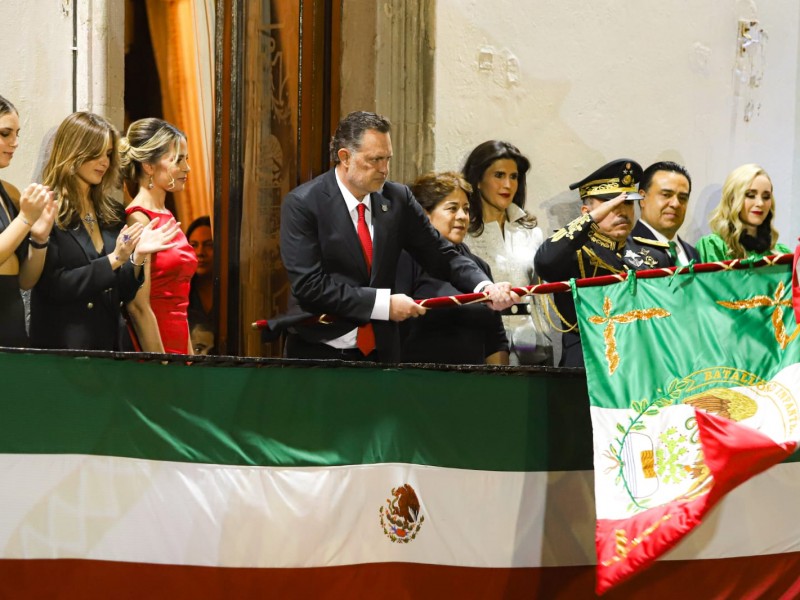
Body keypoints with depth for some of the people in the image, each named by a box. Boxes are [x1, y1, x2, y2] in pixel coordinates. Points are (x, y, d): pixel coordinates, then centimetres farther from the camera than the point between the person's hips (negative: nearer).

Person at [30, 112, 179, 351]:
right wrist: (114, 259, -17)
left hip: (113, 341, 6)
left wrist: (137, 256, -6)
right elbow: (54, 286, -15)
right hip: (63, 347, -6)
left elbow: (123, 295, 11)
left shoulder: (112, 213, 9)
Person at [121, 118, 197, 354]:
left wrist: (189, 357, 16)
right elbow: (139, 307, -16)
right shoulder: (139, 218, -11)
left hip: (177, 345, 8)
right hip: (152, 348, -8)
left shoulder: (167, 218, 14)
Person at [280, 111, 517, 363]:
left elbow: (440, 256, 6)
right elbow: (309, 283, -18)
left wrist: (485, 287, -13)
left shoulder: (397, 198, 4)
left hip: (380, 351, 4)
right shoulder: (302, 204, -10)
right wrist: (384, 304, -19)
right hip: (318, 352, -4)